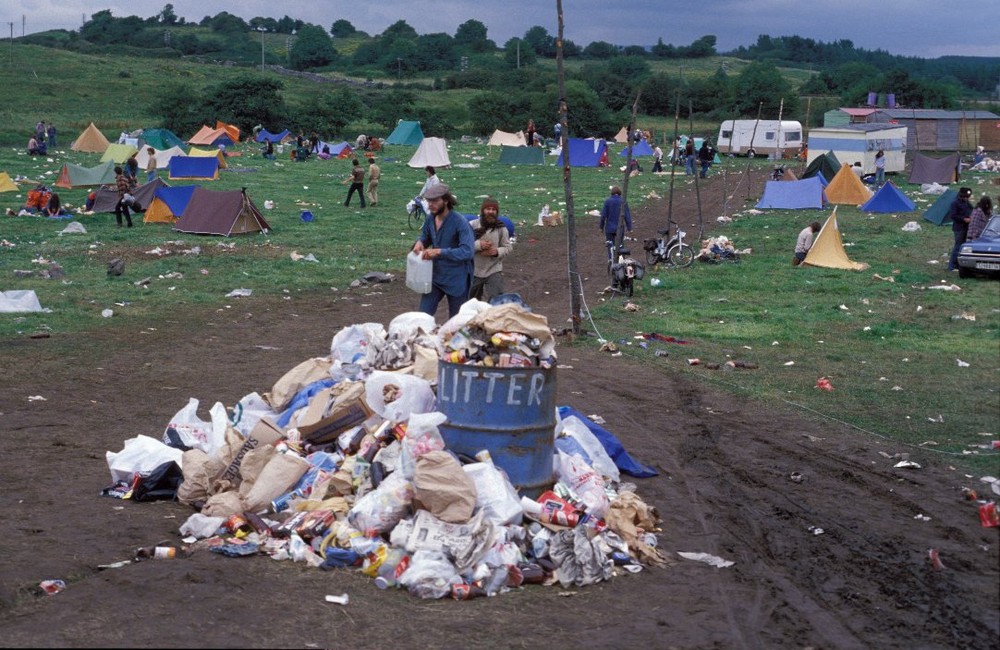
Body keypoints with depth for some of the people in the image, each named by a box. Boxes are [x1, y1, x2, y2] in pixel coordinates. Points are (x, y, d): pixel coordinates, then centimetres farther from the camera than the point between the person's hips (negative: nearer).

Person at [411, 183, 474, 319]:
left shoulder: (460, 222, -20)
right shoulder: (430, 220, 0)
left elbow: (468, 251, -29)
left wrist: (439, 252, -33)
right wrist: (419, 242, -6)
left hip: (456, 280, -5)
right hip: (435, 276, 5)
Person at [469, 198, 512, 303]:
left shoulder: (501, 228, -5)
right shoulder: (472, 226, -9)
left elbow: (508, 247, -1)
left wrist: (497, 252, -22)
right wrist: (478, 245, -27)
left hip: (494, 271, -1)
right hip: (474, 271, 1)